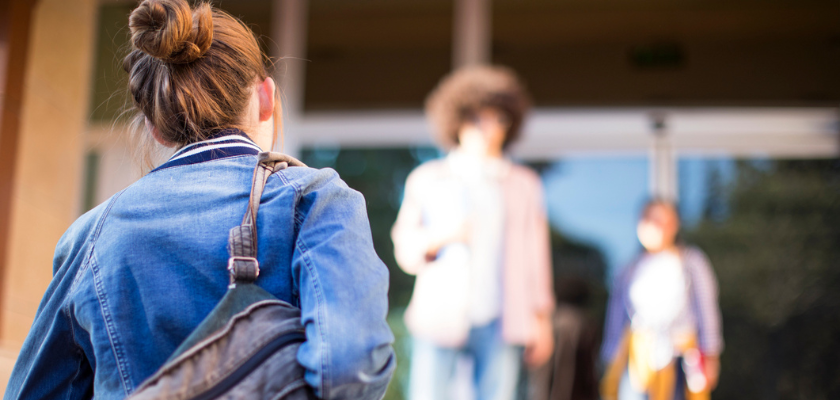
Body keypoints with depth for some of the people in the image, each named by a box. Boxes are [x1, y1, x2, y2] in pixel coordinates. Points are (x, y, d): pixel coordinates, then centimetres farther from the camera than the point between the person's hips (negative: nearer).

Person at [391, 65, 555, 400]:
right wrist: (439, 237, -12)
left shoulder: (524, 185, 14)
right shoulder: (427, 179, 12)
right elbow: (405, 248, 8)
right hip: (439, 318, -1)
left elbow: (536, 253, 13)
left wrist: (541, 318, 8)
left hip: (500, 325, 1)